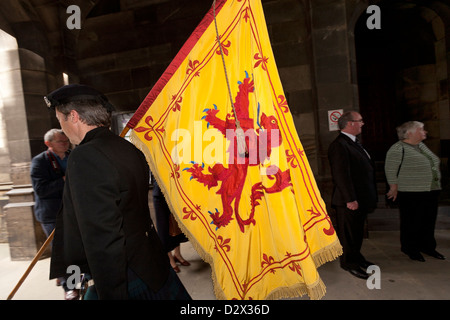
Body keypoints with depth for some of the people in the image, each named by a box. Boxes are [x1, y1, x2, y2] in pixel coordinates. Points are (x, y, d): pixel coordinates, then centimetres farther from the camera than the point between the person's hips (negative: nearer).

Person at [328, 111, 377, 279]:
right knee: (348, 233, 5)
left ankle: (356, 257, 39)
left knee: (357, 231, 22)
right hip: (349, 201, -10)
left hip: (361, 199, 10)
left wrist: (370, 197, 19)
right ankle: (349, 263, 21)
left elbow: (366, 168, 20)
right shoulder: (339, 145, -19)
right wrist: (350, 199, -24)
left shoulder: (354, 142, 15)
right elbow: (341, 175, -24)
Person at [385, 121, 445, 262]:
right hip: (411, 194, -8)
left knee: (429, 221, 15)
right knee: (412, 222, 2)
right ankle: (410, 249, 17)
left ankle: (427, 246, 30)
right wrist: (394, 188, -15)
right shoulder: (398, 149, -14)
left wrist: (435, 187, 20)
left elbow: (433, 164, 22)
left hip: (431, 192, 8)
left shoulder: (421, 145, 14)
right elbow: (390, 170, -16)